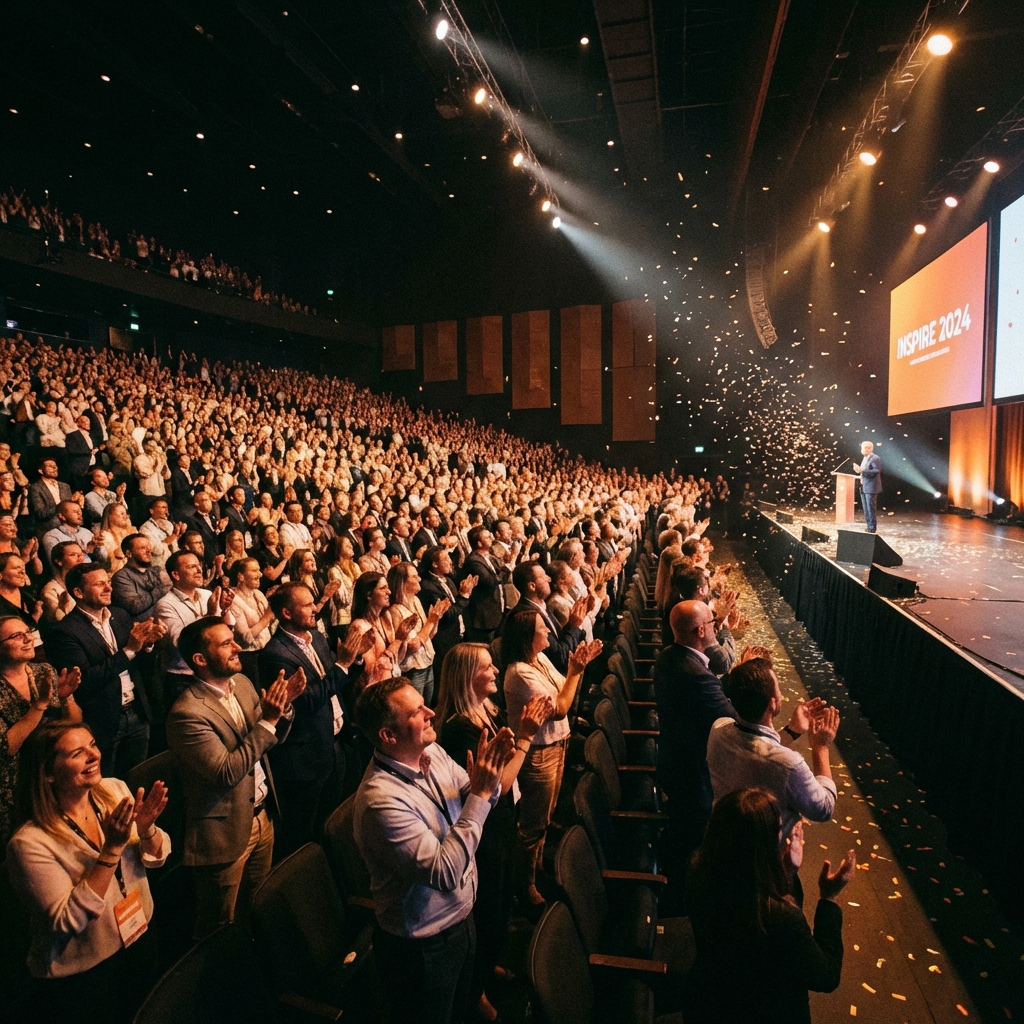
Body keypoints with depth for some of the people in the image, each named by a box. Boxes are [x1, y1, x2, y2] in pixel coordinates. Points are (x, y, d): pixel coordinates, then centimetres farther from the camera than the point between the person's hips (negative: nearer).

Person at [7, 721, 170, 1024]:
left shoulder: (114, 790, -14)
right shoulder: (30, 843, -27)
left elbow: (156, 857, -6)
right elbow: (69, 921, -26)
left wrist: (146, 828, -28)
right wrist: (112, 849, -35)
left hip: (141, 935, 5)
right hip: (84, 973, -5)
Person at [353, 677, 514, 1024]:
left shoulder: (433, 753, -10)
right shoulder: (381, 799, -34)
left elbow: (471, 799, 1)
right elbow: (445, 872, -35)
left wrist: (489, 774, -21)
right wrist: (481, 793, -34)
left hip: (462, 917, 7)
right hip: (424, 944, -7)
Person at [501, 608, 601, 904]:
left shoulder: (541, 659, 1)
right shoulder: (520, 673, -26)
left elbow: (564, 690, 6)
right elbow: (559, 709, -24)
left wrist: (580, 665, -6)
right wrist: (575, 670, -19)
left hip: (556, 745, 9)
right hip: (537, 754, -9)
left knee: (546, 815, 25)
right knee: (534, 823, 9)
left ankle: (539, 866, 46)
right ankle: (526, 885, 28)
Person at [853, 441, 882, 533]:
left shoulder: (875, 458, -11)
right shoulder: (865, 459, 18)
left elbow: (876, 472, -21)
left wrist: (861, 471, -25)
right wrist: (859, 470, 7)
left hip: (871, 487, -9)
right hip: (863, 487, 9)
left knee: (871, 508, -6)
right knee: (866, 509, 11)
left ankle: (872, 528, -1)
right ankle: (869, 527, 17)